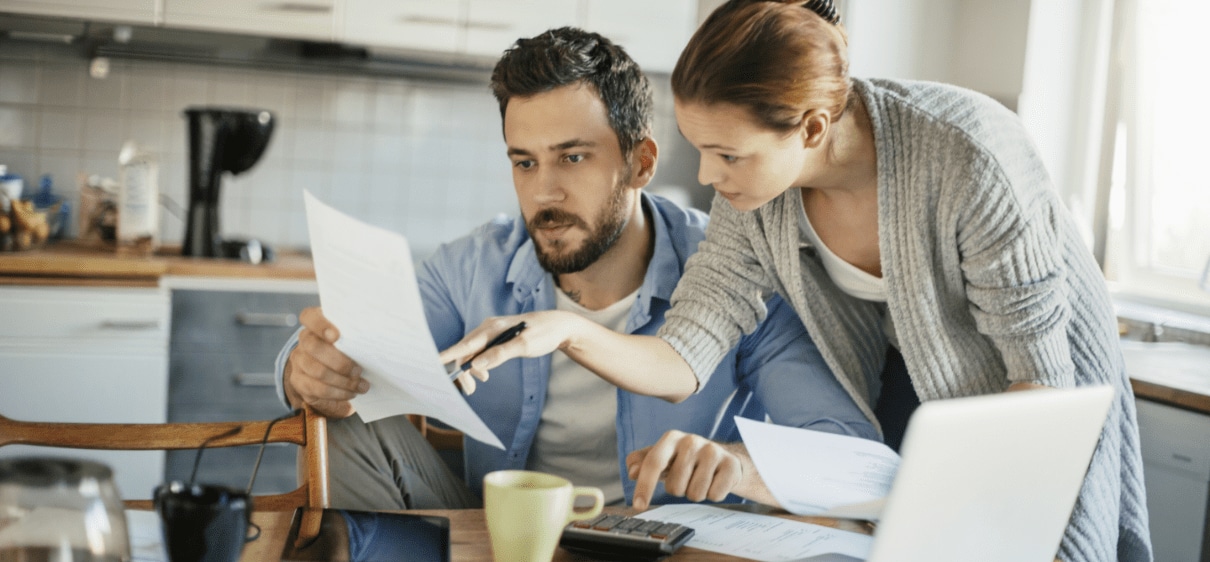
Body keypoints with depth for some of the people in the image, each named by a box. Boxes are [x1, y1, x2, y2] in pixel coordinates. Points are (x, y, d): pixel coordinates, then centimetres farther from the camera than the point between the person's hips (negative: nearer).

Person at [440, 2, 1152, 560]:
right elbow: (684, 361, -19)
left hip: (1048, 406, -3)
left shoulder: (967, 153, -34)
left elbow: (1041, 375, -25)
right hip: (903, 390, 4)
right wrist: (571, 332, -36)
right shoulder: (756, 193, -19)